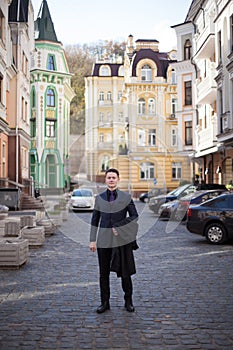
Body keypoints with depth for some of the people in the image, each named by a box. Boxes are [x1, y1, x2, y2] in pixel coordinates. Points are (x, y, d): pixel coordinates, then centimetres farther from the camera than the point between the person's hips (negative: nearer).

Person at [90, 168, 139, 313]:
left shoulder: (126, 197, 1)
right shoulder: (99, 198, 7)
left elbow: (134, 215, -1)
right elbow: (95, 220, 9)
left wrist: (119, 227, -10)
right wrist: (92, 240, 5)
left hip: (121, 239, -2)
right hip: (104, 240, 2)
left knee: (125, 272, 4)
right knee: (104, 272, 6)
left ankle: (128, 301, 19)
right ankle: (105, 302, 17)